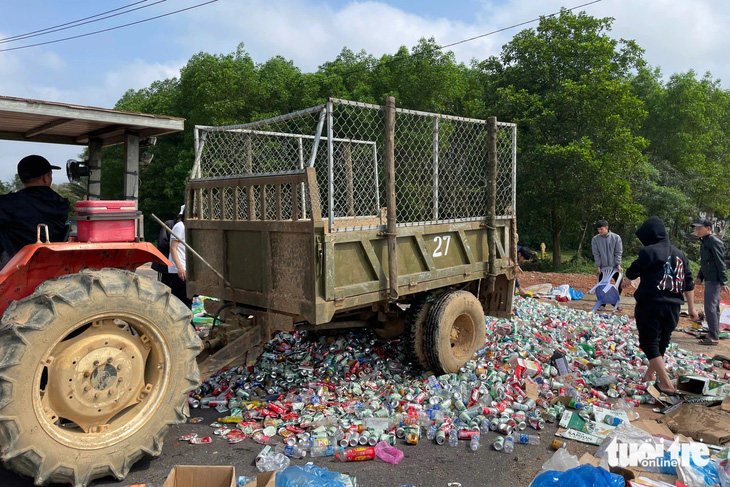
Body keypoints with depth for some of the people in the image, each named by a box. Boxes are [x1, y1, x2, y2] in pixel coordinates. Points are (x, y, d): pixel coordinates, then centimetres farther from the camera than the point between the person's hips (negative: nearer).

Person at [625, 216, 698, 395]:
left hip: (651, 304, -7)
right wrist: (691, 307, 14)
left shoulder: (649, 251, -11)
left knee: (649, 343, 1)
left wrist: (635, 268, 16)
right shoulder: (679, 254, 10)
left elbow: (631, 274, -6)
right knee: (662, 343, 19)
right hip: (672, 306, 7)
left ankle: (667, 385, -5)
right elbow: (688, 283, 10)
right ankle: (649, 376, 35)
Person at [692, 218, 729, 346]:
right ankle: (714, 333, 24)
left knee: (710, 307, -11)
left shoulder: (714, 242, -14)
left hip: (714, 280, -10)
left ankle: (714, 337, -7)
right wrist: (700, 277, 16)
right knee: (713, 307, 15)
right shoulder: (704, 242, 15)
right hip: (709, 280, 10)